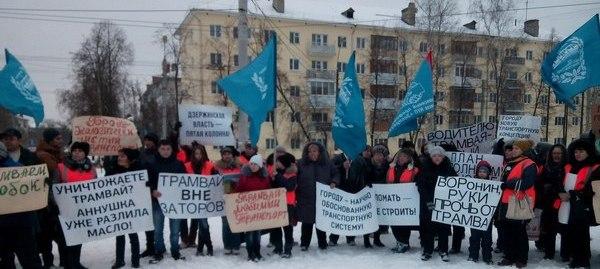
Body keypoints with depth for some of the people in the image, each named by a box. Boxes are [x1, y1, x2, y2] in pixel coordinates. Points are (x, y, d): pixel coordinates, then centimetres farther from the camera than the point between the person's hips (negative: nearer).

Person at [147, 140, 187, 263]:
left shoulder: (179, 164, 2)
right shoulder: (153, 164, 1)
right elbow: (148, 181, 0)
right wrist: (152, 191, -17)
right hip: (158, 200, 0)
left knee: (175, 228, 9)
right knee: (158, 228, 7)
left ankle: (175, 251, 22)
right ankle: (158, 252, 19)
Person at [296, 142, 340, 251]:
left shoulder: (327, 164, 5)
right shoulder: (301, 164, 0)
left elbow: (336, 174, 14)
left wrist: (334, 182, -5)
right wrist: (296, 196, -10)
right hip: (306, 199, -1)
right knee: (307, 222, 5)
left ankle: (322, 243, 22)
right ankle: (304, 243, 19)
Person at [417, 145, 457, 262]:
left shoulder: (448, 168, 1)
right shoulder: (425, 168, -3)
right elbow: (421, 186, -8)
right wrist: (428, 201, -18)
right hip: (427, 202, -1)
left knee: (444, 226, 3)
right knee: (428, 226, 1)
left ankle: (443, 250, 14)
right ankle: (427, 250, 11)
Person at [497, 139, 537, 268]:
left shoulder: (529, 165, -9)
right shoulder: (508, 164, 17)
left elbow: (526, 183, -23)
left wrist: (508, 184, -17)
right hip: (506, 203, 8)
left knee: (520, 232, 0)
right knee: (508, 231, 11)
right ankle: (509, 257, 21)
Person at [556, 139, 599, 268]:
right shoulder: (569, 167, 17)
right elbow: (561, 184, 18)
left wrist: (571, 195, -13)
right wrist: (561, 193, -3)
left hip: (582, 207, -5)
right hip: (568, 206, 6)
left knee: (580, 234, -6)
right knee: (570, 233, 6)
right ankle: (575, 258, 18)